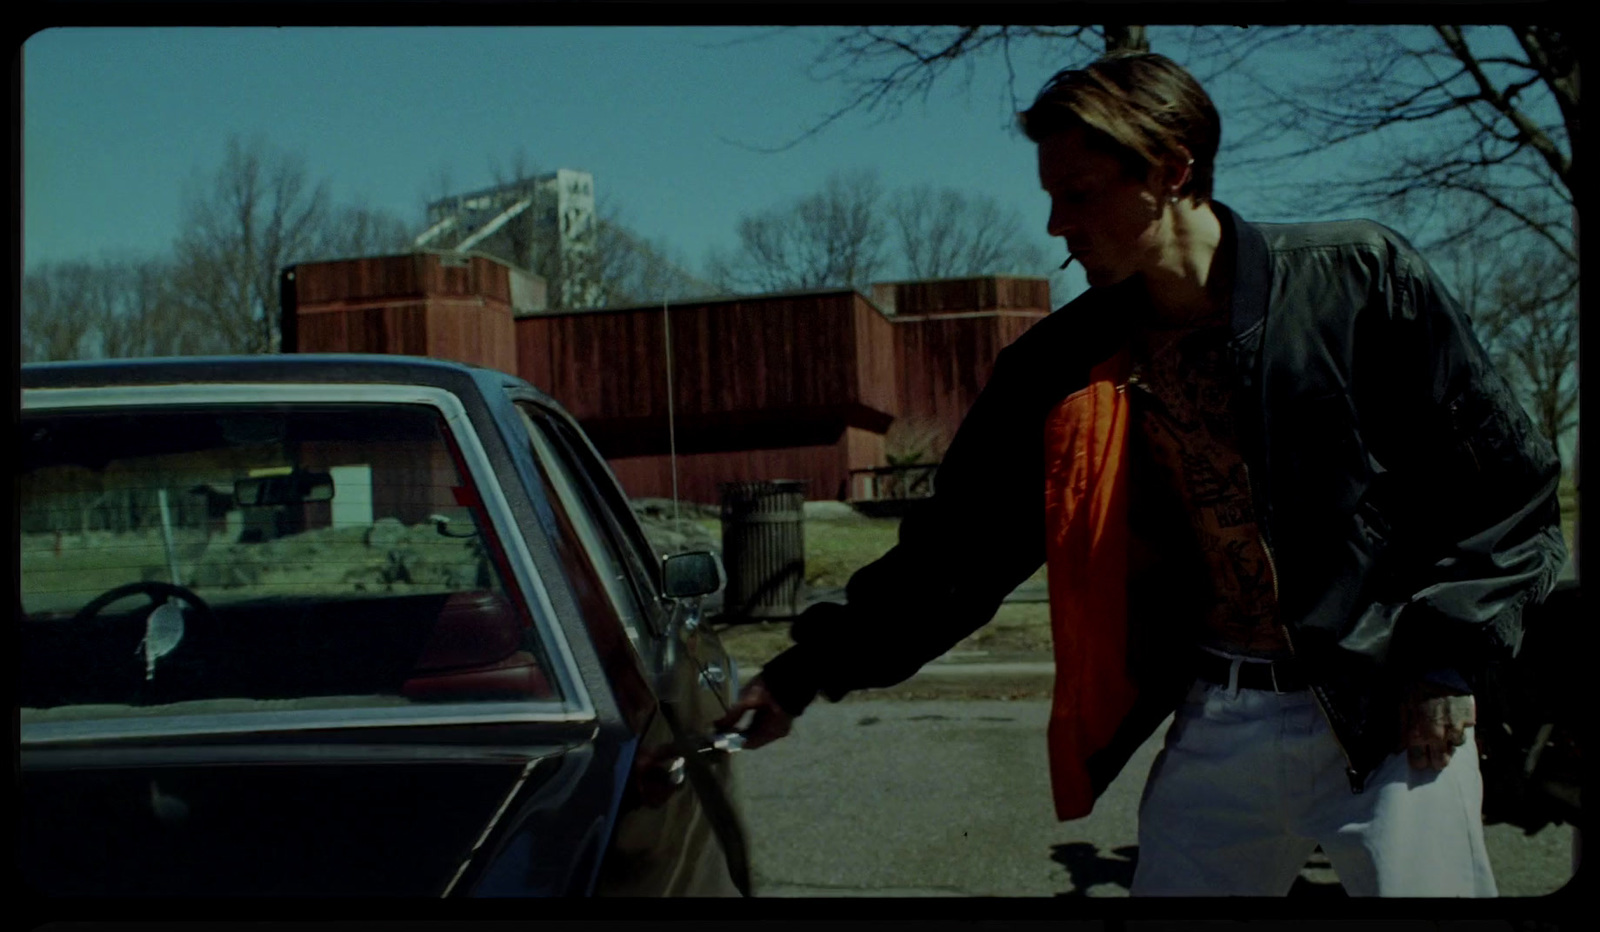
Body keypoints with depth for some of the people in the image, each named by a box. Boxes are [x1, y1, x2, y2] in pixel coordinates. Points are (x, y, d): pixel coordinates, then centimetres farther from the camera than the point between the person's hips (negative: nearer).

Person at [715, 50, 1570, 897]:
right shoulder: (1064, 364, 0)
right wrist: (814, 667, -2)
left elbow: (1508, 479, -2)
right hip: (1216, 725, 3)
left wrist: (1447, 656, -8)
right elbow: (960, 544, 4)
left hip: (1386, 717, -3)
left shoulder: (1359, 282, -9)